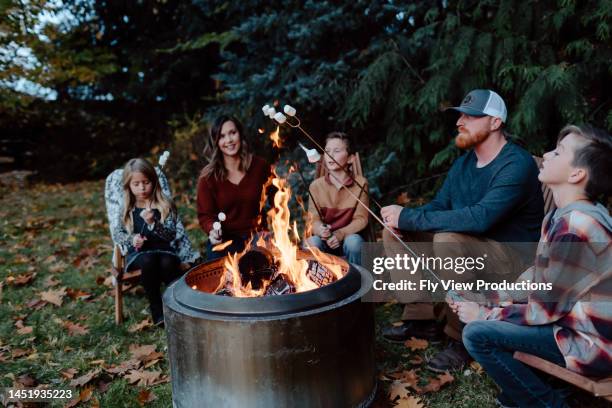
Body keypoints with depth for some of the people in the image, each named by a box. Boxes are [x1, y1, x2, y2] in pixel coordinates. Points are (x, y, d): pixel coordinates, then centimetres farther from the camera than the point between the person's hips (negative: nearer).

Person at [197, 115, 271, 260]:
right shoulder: (208, 176, -9)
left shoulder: (259, 166, -5)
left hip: (257, 240, 1)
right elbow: (205, 214, -6)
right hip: (223, 243, -1)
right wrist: (212, 230, -27)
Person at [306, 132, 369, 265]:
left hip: (348, 236, 0)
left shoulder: (360, 183, -4)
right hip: (324, 239, 0)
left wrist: (340, 234, -23)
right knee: (311, 243, -31)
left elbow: (361, 219, -6)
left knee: (354, 241, -33)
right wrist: (320, 230, -31)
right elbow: (313, 219, -6)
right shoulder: (316, 185, -2)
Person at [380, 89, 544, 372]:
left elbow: (480, 218, -34)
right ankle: (422, 318, 1)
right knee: (393, 231, -3)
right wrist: (403, 218, -14)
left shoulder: (517, 165, -20)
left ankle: (462, 339, -17)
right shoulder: (464, 162, 7)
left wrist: (409, 218, -30)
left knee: (448, 240, -36)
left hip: (511, 258, -8)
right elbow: (439, 205, 8)